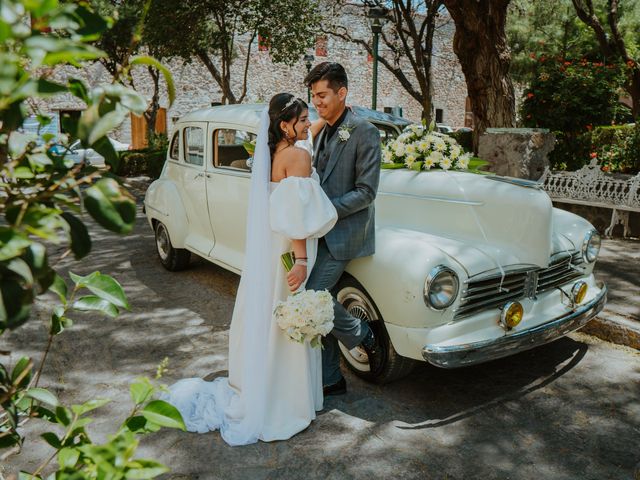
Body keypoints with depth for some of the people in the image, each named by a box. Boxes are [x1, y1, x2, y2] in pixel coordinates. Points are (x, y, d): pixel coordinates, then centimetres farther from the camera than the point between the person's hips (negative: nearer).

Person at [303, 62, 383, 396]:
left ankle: (365, 337, 11)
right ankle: (330, 381, 21)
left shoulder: (364, 132, -10)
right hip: (321, 231, 8)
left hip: (344, 231, -7)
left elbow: (366, 192, -15)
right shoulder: (321, 132, 13)